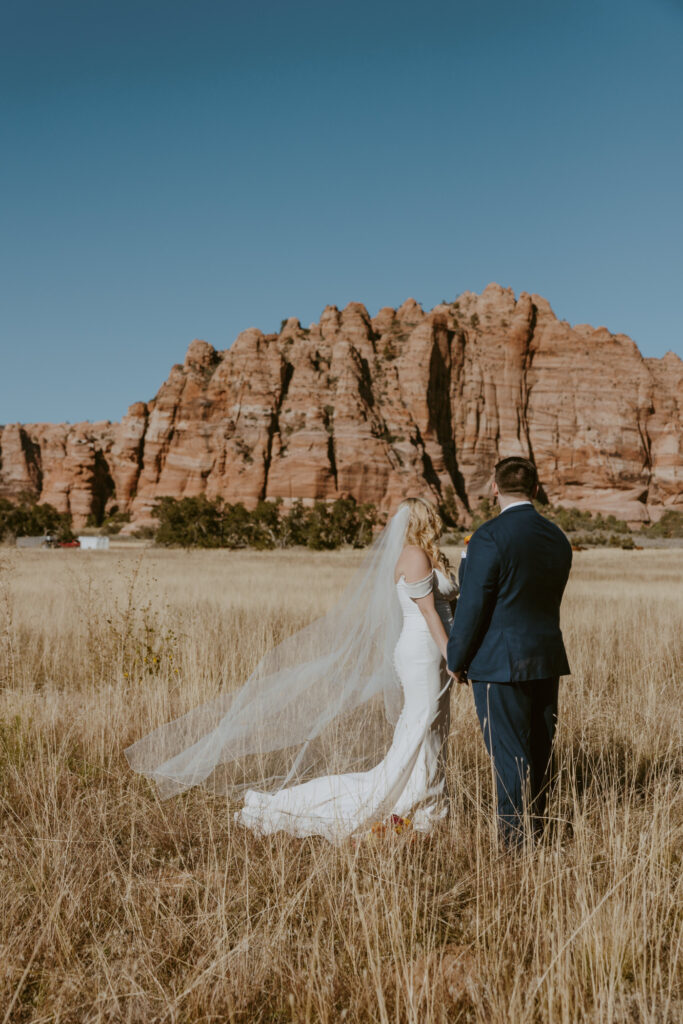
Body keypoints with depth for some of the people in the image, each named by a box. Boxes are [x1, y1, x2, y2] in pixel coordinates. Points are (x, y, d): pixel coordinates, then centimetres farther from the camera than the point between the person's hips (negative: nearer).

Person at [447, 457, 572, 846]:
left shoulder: (490, 536, -16)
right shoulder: (558, 537, 6)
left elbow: (472, 605, -15)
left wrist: (457, 660, -4)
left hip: (500, 664, -7)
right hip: (547, 658, 7)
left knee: (510, 756, -1)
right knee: (541, 752, 14)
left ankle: (516, 841, 5)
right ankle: (537, 834, 26)